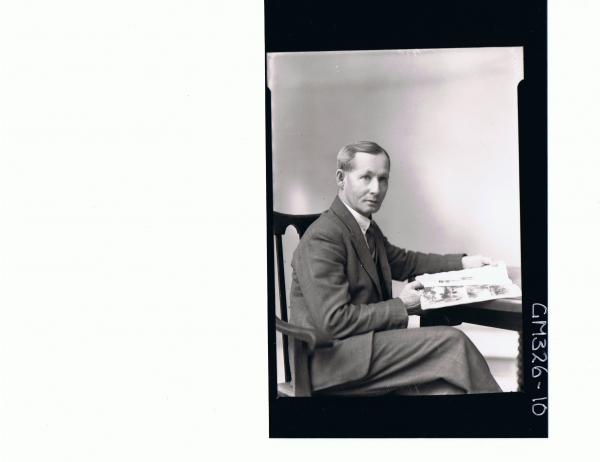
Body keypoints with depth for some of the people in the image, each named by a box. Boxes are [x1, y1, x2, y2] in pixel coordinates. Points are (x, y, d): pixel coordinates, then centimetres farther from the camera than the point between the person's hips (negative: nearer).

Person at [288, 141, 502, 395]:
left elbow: (405, 261, 29)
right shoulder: (321, 239, -17)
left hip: (361, 343, 8)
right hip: (328, 358, -8)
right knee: (451, 342, -16)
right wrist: (401, 306, -13)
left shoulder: (369, 229, 12)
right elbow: (333, 321, -21)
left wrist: (463, 263, 17)